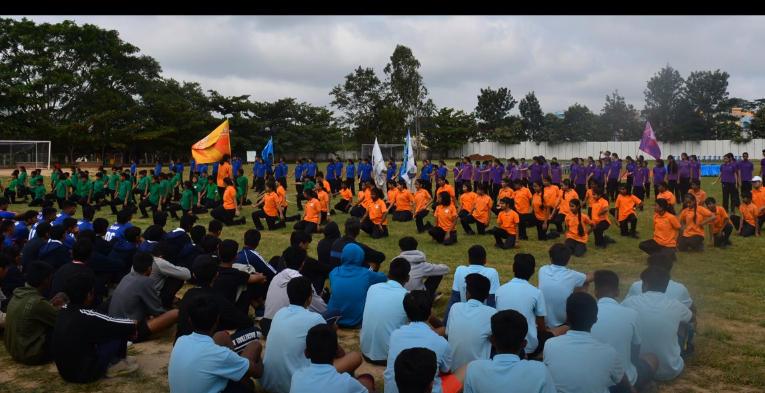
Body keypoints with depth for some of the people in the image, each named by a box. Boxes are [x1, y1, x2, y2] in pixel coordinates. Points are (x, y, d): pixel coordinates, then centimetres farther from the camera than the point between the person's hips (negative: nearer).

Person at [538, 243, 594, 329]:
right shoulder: (572, 275, -13)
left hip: (544, 320, 3)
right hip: (563, 321, -3)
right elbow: (592, 276, 9)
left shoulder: (542, 270, -6)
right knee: (585, 284, 13)